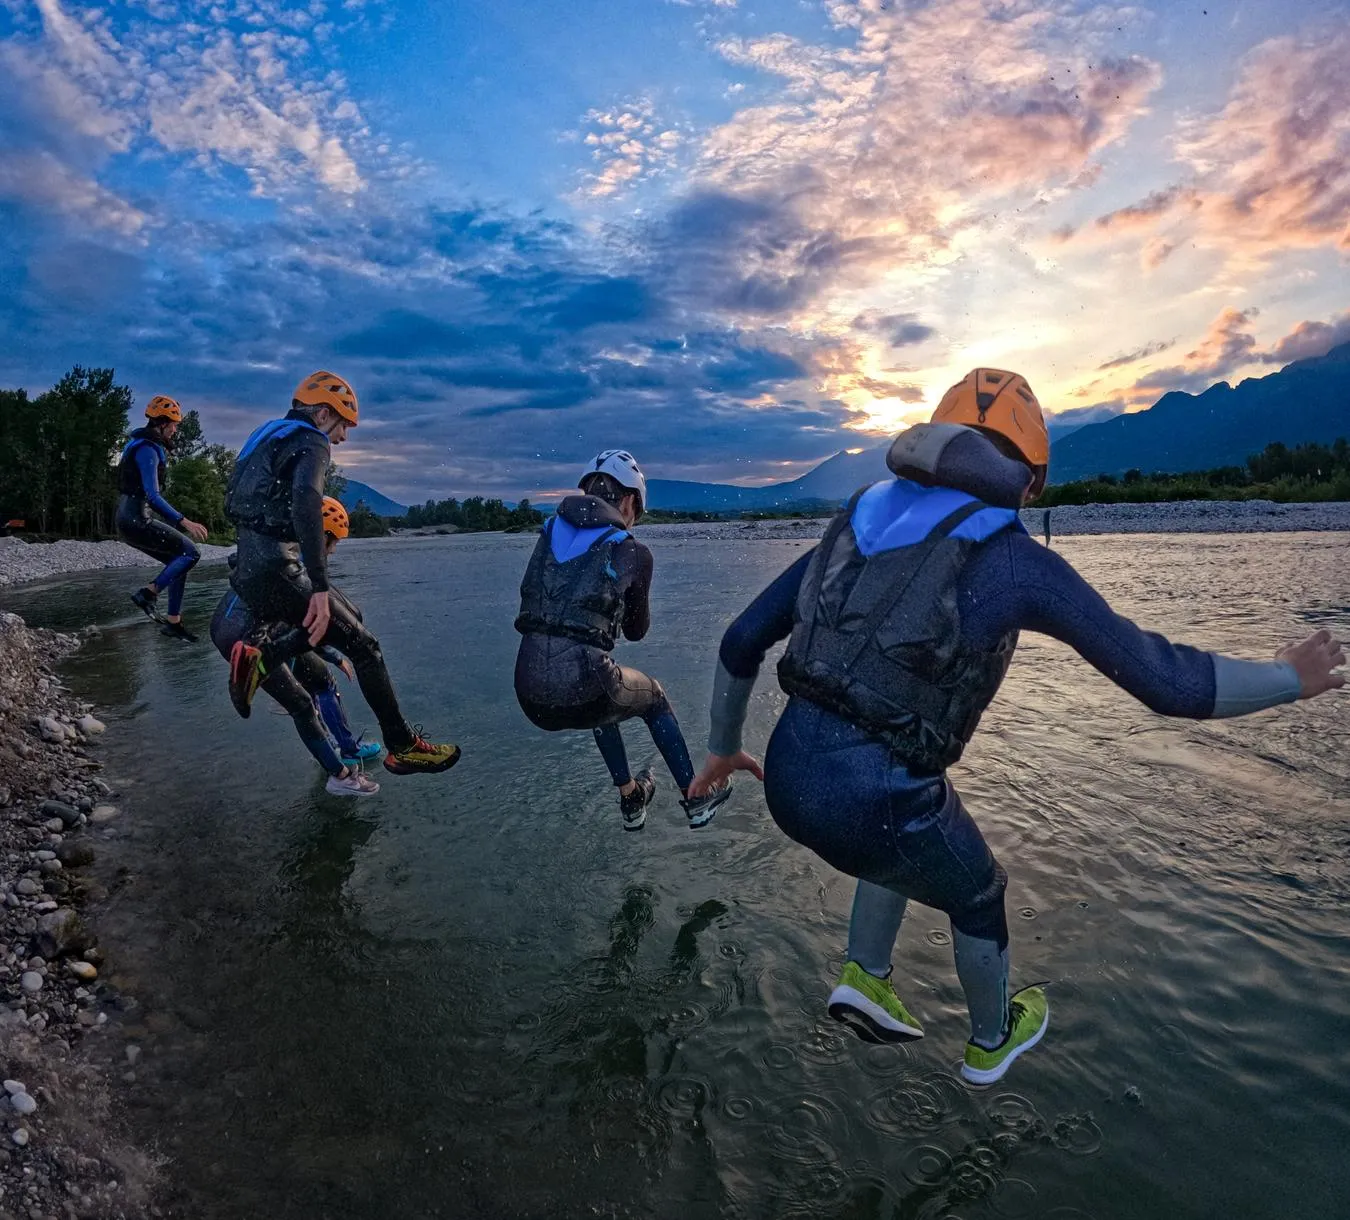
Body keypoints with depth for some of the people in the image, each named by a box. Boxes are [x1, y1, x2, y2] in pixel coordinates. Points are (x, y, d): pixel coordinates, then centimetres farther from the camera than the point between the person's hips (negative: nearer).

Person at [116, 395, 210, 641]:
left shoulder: (144, 446, 18)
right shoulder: (147, 449, -15)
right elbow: (153, 496, -25)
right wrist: (185, 522, -29)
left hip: (132, 521, 10)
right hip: (136, 521, -10)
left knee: (178, 562, 11)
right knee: (190, 554, -12)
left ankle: (173, 622, 11)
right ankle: (149, 593, -11)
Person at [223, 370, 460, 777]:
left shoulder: (268, 435, 19)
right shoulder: (311, 443, -9)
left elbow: (235, 505, 26)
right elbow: (306, 501, -29)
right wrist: (320, 587, -34)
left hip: (246, 569, 9)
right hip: (277, 572, -9)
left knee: (346, 618, 21)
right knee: (364, 645, -1)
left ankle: (259, 656, 5)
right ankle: (403, 747, 5)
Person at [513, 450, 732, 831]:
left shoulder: (549, 531, 11)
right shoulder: (632, 552, 1)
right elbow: (636, 630, 16)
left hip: (530, 696, 4)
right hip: (581, 689, -4)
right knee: (654, 697, 29)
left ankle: (631, 800, 46)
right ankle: (695, 799, 40)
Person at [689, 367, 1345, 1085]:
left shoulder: (859, 524, 11)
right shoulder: (1016, 562, -4)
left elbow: (741, 641, 13)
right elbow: (1169, 682, -1)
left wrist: (724, 745, 27)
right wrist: (1291, 679, 19)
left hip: (785, 778, 5)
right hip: (873, 804, -5)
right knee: (977, 895, 29)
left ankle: (864, 977, 32)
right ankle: (992, 1042, 53)